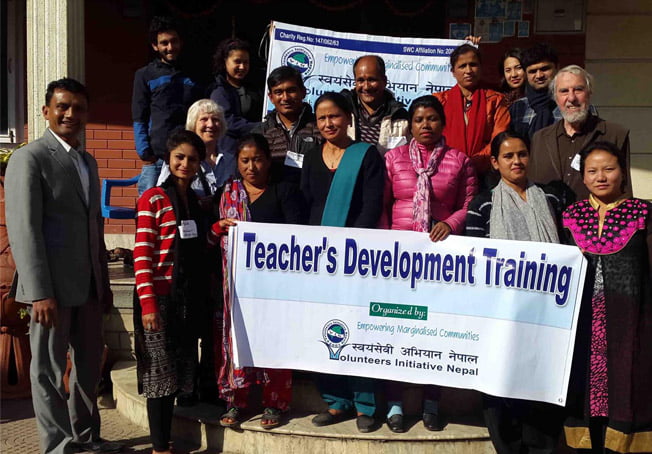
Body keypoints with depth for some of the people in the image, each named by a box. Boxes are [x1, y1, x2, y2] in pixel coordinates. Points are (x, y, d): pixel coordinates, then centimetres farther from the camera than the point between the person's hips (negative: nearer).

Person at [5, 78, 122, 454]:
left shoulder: (88, 161, 15)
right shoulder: (30, 159, -8)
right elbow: (24, 230, -15)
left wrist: (105, 282, 16)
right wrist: (40, 293, -20)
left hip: (89, 285, 8)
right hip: (53, 285, -7)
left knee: (89, 363, 16)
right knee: (49, 369, 6)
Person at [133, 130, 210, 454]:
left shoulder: (196, 201, 13)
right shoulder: (153, 199, -7)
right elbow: (141, 256, -13)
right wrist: (148, 304, -19)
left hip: (188, 298, 7)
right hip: (160, 297, -7)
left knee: (178, 372, 12)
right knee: (161, 372, 1)